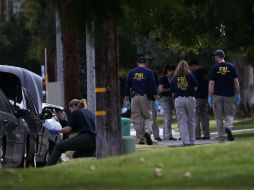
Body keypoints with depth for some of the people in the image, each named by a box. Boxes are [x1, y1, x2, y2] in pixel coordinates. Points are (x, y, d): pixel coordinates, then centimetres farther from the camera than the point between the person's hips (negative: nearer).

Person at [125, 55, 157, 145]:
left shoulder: (131, 72, 8)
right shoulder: (149, 72, 2)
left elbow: (127, 86, 9)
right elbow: (153, 86, -2)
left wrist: (126, 99, 15)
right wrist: (156, 98, 2)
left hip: (134, 97, 1)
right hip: (145, 97, -1)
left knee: (136, 118, 6)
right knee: (148, 117, 6)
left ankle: (141, 138, 4)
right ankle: (148, 131, -21)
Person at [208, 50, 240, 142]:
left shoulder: (214, 68, -3)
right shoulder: (231, 67, 2)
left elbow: (211, 83, -6)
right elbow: (236, 82, 1)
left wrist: (210, 96, -3)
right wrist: (237, 94, 7)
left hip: (217, 95, -1)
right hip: (229, 95, 1)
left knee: (219, 117, 6)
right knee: (230, 114, 10)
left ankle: (221, 137, 5)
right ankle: (228, 126, -20)